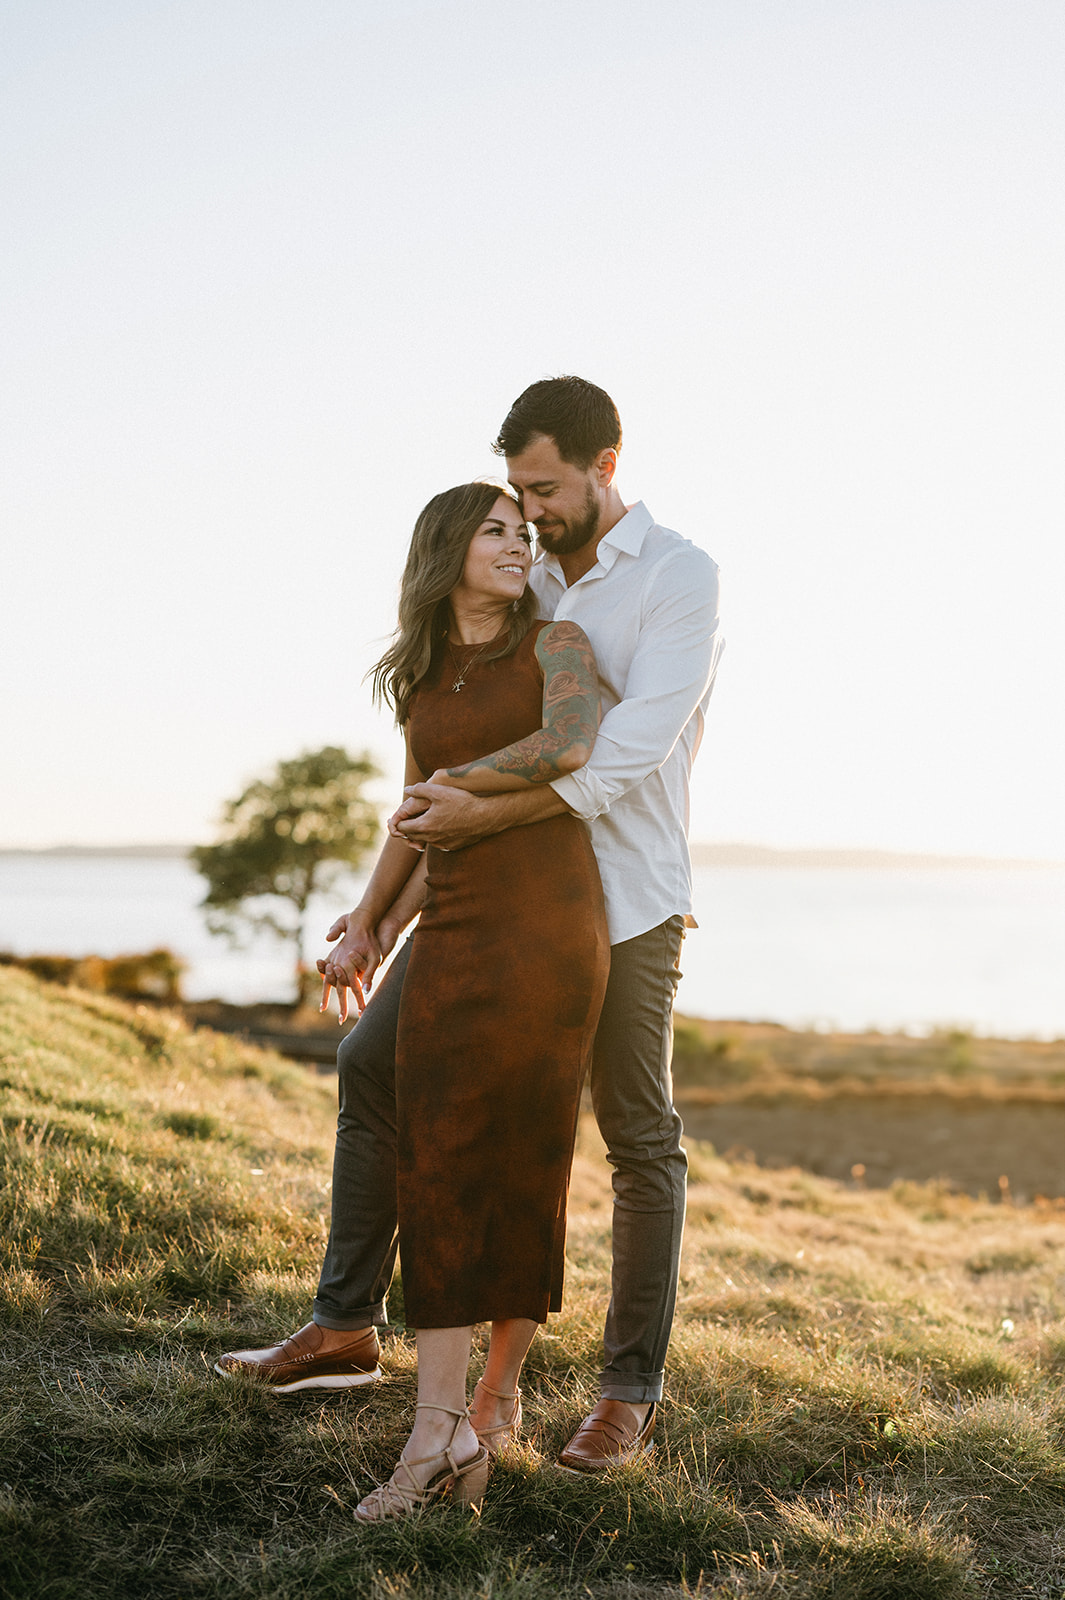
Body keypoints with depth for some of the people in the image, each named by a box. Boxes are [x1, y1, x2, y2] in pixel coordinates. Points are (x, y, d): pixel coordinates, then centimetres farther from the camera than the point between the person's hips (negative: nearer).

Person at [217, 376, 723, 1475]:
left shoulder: (680, 579, -11)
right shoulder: (529, 588, 10)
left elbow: (622, 756, -23)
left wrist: (479, 816, -25)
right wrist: (386, 912, 5)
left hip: (623, 901, -7)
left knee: (639, 1141, 4)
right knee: (374, 1060, 4)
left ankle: (631, 1392, 17)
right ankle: (346, 1326, 14)